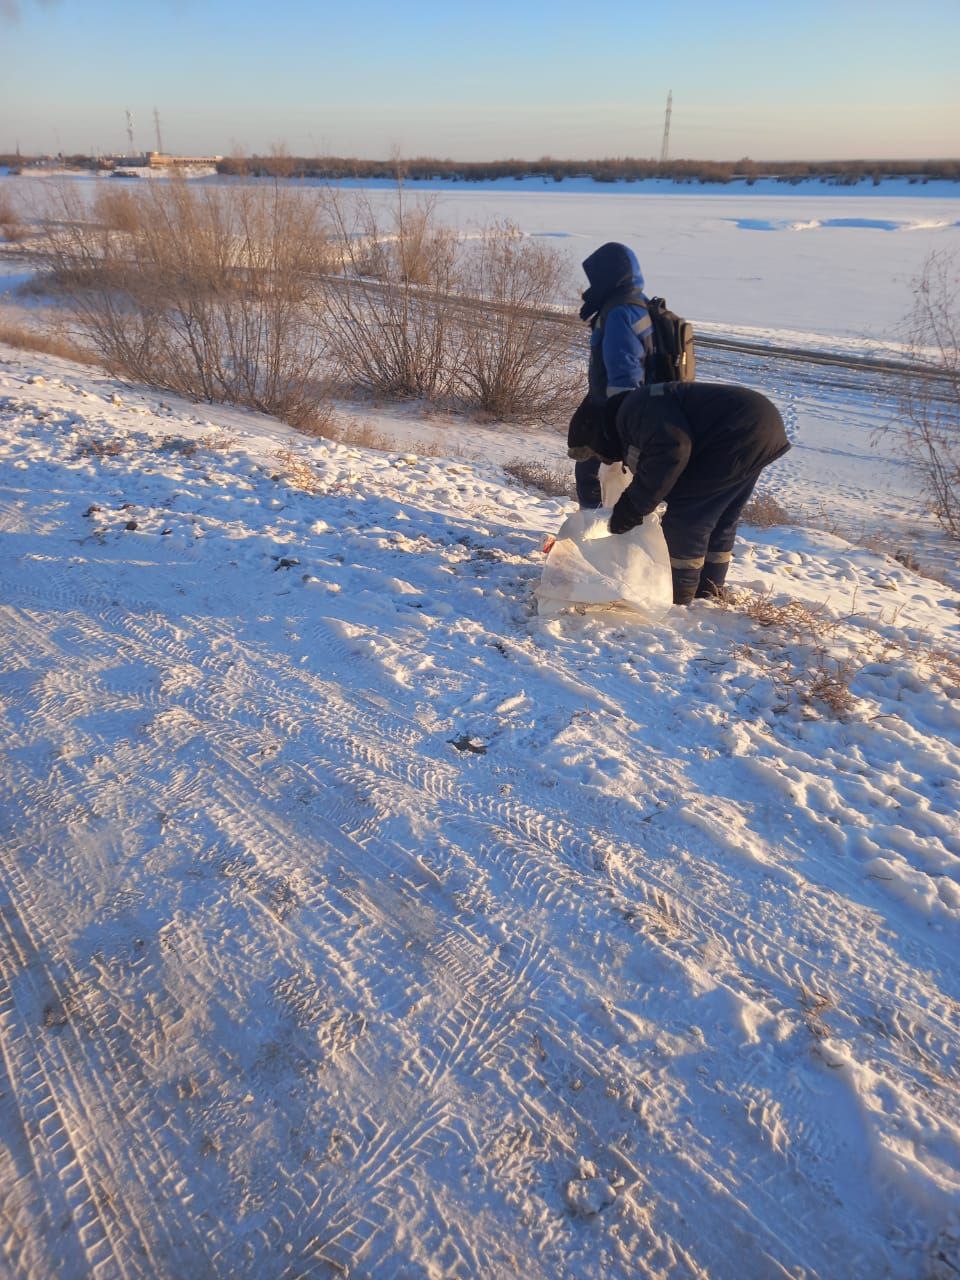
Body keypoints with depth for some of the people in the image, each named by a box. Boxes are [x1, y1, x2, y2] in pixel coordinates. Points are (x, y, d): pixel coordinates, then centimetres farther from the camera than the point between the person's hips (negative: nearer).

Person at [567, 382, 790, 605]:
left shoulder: (633, 409, -13)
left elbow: (671, 450, -28)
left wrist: (631, 507, -22)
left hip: (741, 432, -11)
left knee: (686, 515, -5)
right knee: (721, 519, 20)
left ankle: (677, 595, 5)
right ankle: (709, 589, 32)